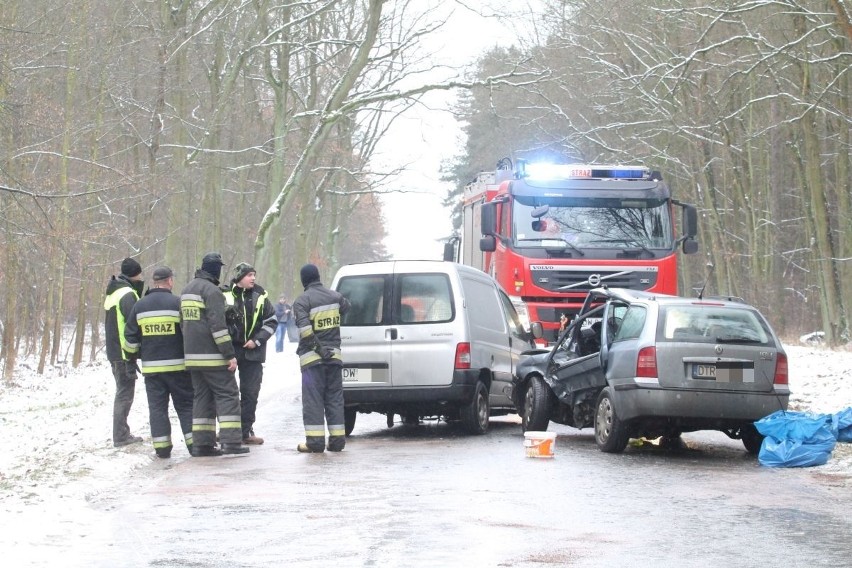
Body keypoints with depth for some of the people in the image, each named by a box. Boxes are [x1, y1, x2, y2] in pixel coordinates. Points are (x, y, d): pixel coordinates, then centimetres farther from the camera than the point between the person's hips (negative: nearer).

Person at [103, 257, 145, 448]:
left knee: (123, 392, 16)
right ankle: (120, 437, -5)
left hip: (114, 351, 10)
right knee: (125, 394, -6)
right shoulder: (128, 294, -15)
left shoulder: (113, 294, 16)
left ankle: (122, 434, 21)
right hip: (125, 352, -10)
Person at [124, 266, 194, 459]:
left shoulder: (140, 306, 5)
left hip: (151, 367, 3)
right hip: (177, 365, -3)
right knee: (185, 405, 5)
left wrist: (138, 355, 22)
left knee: (157, 407, 7)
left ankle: (162, 448, 4)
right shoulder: (177, 303, -7)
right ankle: (194, 443, 1)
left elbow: (130, 336, 7)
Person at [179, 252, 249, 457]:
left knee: (202, 396, 11)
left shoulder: (187, 290, 17)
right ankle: (231, 441, -10)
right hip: (212, 355, -8)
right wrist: (230, 354, -17)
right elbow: (217, 325, -19)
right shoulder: (211, 291, -13)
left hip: (192, 356, 8)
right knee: (227, 394, -4)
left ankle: (202, 444, 7)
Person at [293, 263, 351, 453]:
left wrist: (318, 347, -15)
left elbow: (305, 329, -19)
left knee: (313, 399, -2)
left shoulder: (302, 301, -9)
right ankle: (337, 439, 8)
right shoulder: (335, 296, 6)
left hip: (312, 358, -4)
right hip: (334, 354, 4)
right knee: (334, 397, 10)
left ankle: (315, 441, -6)